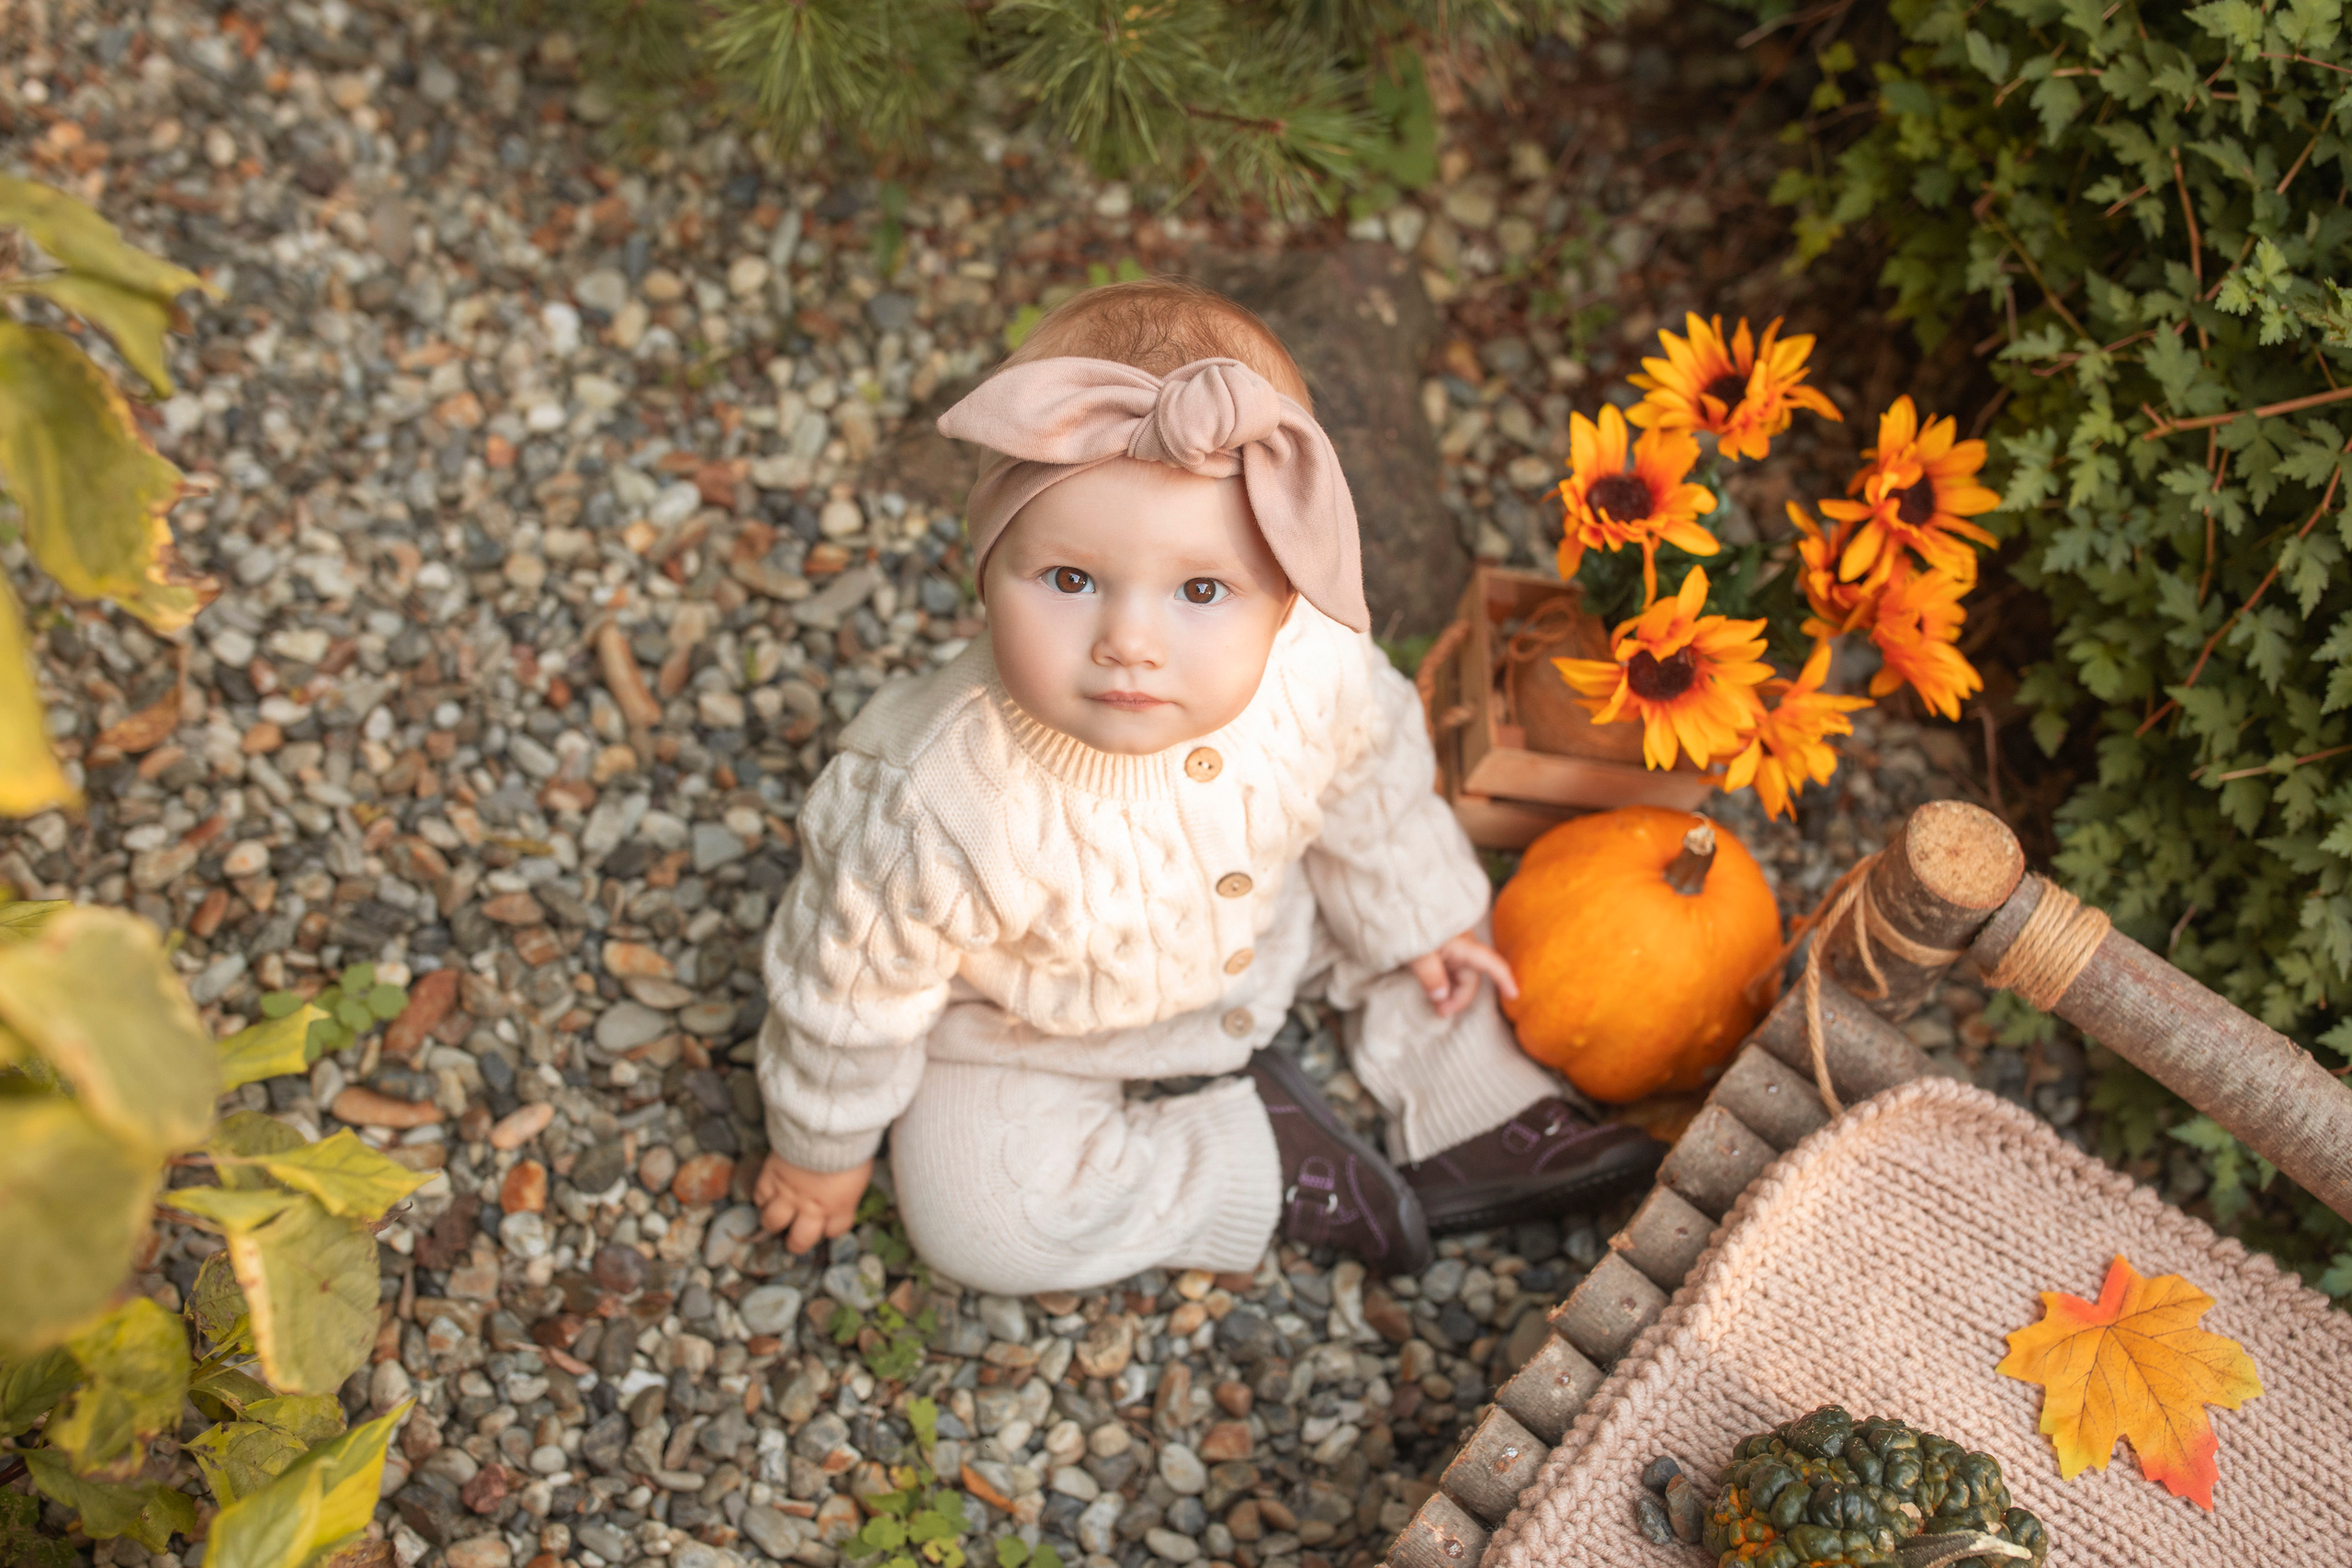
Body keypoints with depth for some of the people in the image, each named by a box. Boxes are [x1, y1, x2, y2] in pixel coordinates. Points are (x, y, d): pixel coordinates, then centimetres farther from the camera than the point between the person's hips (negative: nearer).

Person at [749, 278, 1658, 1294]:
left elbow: (1365, 777, -6)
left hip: (1262, 924, 4)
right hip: (1033, 1025, -3)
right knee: (972, 1218, -18)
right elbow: (854, 981, -22)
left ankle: (1470, 1126, 21)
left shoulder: (1316, 668, -32)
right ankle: (1263, 1158, -1)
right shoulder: (934, 806, -43)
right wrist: (821, 1148, -6)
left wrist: (1420, 915, 11)